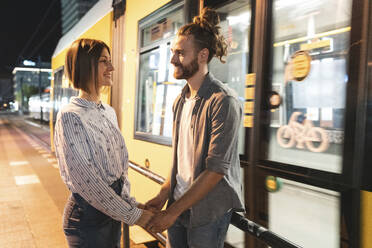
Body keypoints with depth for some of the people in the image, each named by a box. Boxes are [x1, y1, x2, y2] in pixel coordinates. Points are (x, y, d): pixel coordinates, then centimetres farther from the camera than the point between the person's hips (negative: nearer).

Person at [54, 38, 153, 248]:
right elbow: (85, 180, -22)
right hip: (88, 214, -7)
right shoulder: (70, 116, -18)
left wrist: (130, 202, 1)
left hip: (113, 210, 7)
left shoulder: (109, 112, 6)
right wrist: (132, 215, -18)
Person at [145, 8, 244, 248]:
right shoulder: (181, 100, 8)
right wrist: (164, 195, 5)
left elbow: (216, 169, -21)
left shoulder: (223, 101, -18)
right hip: (178, 204, 7)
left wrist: (173, 211, -17)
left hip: (208, 212, -7)